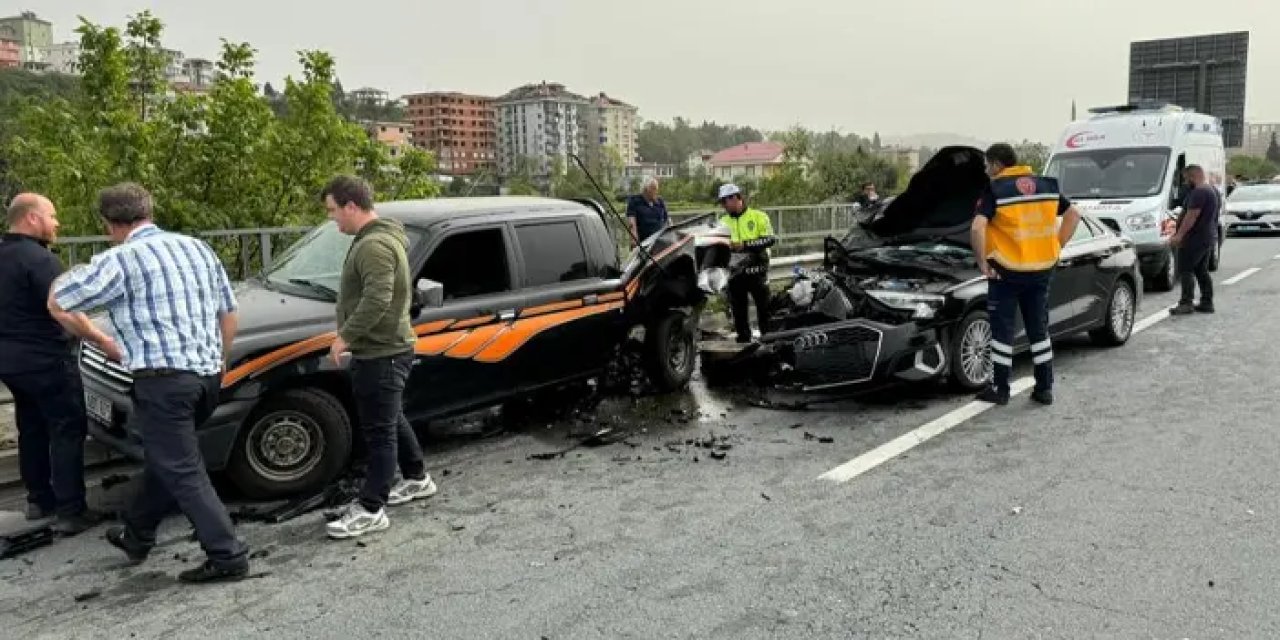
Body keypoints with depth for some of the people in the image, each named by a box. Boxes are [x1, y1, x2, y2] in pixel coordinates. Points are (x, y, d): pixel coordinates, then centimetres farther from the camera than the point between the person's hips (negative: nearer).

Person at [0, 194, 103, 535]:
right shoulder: (39, 258, -19)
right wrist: (102, 339, -27)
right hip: (45, 359, -9)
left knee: (32, 429, 19)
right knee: (67, 431, -3)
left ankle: (38, 499, 28)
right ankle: (71, 512, -4)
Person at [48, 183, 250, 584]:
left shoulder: (120, 261, -8)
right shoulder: (198, 248, 12)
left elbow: (57, 302, 3)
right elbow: (229, 316, 16)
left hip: (163, 379, -8)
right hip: (207, 375, 8)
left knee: (183, 472, 0)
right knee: (165, 458, 23)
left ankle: (228, 557, -1)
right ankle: (137, 535, 38)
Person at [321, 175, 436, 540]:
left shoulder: (374, 245, -21)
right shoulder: (379, 238, 14)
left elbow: (377, 300, -30)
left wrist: (345, 336, -23)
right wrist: (353, 337, 21)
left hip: (380, 354, -11)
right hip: (384, 348, 11)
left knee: (379, 431, -4)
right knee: (392, 420, 22)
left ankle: (371, 510, 3)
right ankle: (417, 479, 36)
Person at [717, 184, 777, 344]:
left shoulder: (758, 216, 0)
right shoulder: (724, 222, 13)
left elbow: (771, 239, -11)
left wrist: (745, 244, -21)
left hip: (756, 270, -4)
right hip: (735, 272, 4)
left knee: (764, 309, 0)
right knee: (739, 312, 8)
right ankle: (743, 342, 18)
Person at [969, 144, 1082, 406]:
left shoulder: (995, 190, -10)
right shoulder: (1046, 185, 8)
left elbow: (977, 228, -23)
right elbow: (1074, 214, 14)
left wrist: (982, 263, -13)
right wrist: (1056, 247, 13)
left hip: (1007, 272, -5)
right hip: (1042, 270, 5)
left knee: (1002, 330, 6)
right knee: (1039, 329, 15)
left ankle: (1000, 389, 11)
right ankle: (1045, 388, 19)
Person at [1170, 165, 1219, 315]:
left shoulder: (1199, 192, -17)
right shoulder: (1213, 191, 18)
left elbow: (1191, 216, -23)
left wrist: (1179, 235, -23)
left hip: (1195, 239, -11)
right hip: (1209, 238, 11)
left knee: (1185, 270, -9)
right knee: (1202, 271, 14)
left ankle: (1186, 303, -14)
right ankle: (1207, 303, 15)